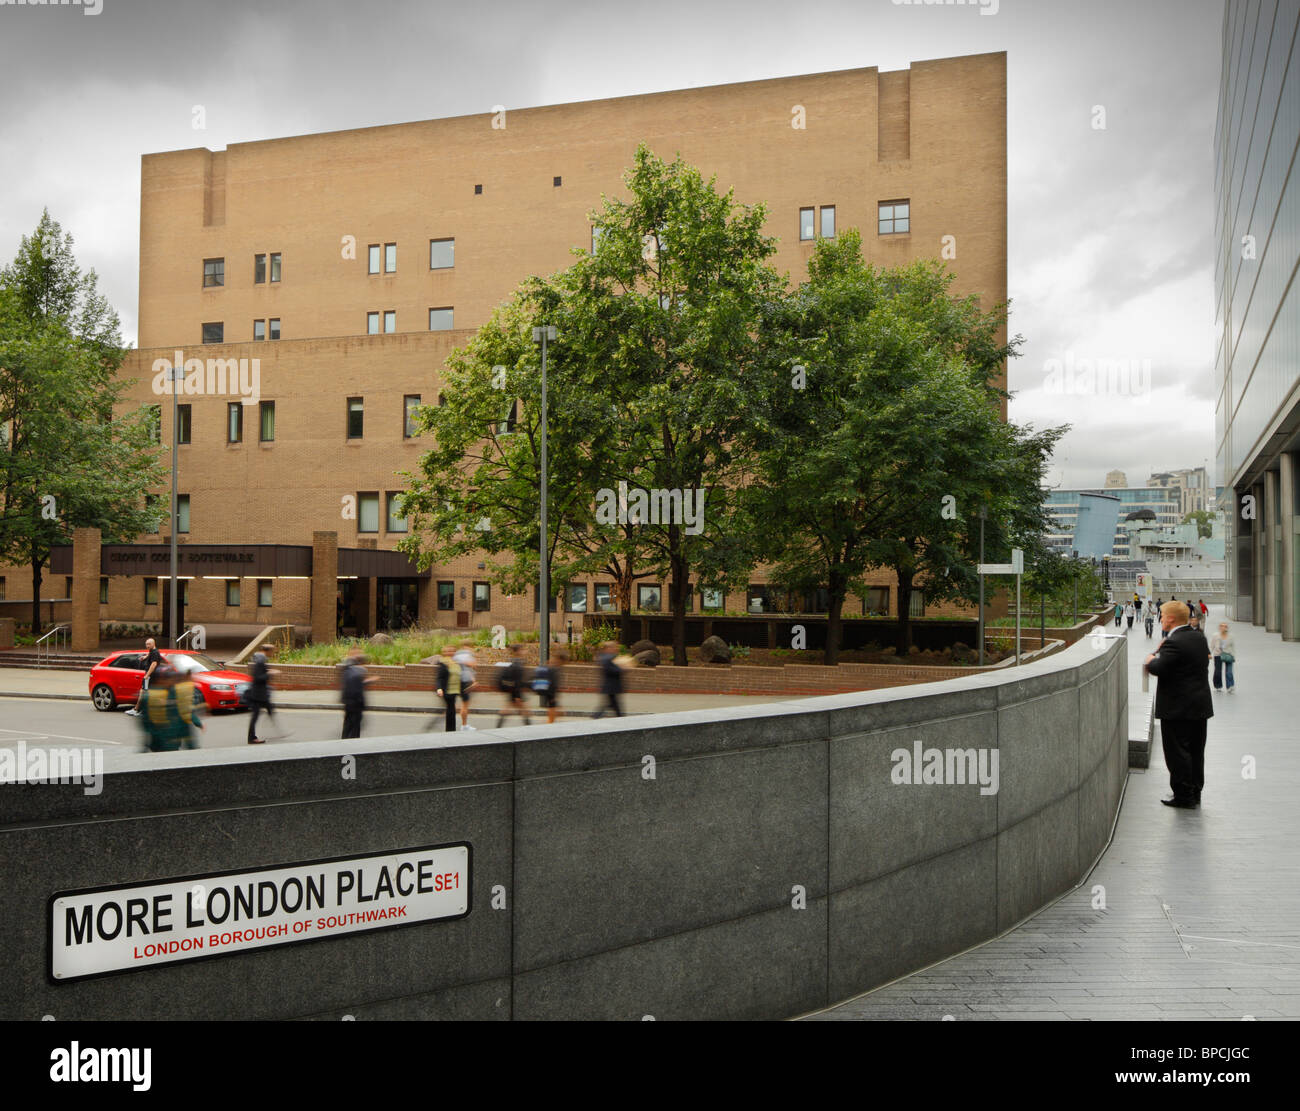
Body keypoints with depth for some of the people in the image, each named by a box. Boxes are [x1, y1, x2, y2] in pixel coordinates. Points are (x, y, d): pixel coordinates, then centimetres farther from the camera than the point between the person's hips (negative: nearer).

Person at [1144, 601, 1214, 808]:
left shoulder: (1174, 643, -20)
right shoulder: (1199, 638, 8)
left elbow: (1158, 669, -27)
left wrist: (1151, 659, -3)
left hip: (1178, 708, -9)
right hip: (1201, 705, 9)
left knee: (1178, 752, -1)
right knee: (1196, 751, 15)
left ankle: (1183, 796, 3)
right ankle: (1195, 794, 24)